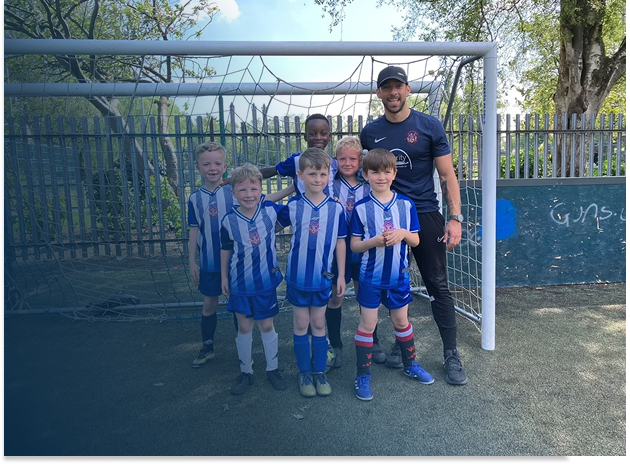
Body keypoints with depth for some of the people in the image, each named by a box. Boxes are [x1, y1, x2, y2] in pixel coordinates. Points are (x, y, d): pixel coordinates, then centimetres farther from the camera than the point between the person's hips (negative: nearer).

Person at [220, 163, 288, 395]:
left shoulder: (271, 210, -10)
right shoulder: (229, 220, -9)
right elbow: (225, 250, 3)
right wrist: (224, 277, 8)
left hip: (266, 282, 0)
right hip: (240, 283, 0)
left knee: (267, 326, 14)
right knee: (244, 328, 13)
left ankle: (273, 369, 33)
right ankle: (246, 372, 31)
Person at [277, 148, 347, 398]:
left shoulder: (336, 207, -5)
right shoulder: (293, 205, -7)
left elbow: (340, 242, 1)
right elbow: (274, 225, 11)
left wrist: (341, 275, 1)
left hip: (323, 276, 1)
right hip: (297, 275, 0)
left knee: (319, 323, 12)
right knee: (301, 324, 10)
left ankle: (320, 372, 27)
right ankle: (304, 373, 25)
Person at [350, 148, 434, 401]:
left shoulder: (406, 204, -2)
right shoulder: (361, 207, -9)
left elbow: (416, 240, 3)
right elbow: (354, 245, -6)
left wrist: (404, 233, -18)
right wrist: (375, 241, -24)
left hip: (398, 275, 2)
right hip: (371, 276, -2)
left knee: (401, 321, 18)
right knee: (367, 324, 5)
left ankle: (410, 364, 39)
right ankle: (363, 375, 19)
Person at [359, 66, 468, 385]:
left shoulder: (429, 126, -2)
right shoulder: (370, 133, 6)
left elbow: (447, 176, -2)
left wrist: (455, 218, -10)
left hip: (425, 216, -2)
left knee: (438, 286, 0)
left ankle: (451, 355, 11)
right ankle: (401, 343, 28)